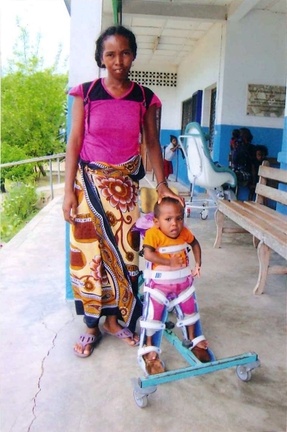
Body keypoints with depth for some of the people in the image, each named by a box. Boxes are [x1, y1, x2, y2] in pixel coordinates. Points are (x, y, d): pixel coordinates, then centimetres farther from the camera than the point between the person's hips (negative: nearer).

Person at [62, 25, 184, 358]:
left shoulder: (145, 98, 2)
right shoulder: (86, 93, -2)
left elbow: (152, 143, 6)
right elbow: (74, 142, -3)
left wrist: (161, 184, -6)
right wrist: (69, 190, -9)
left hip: (125, 185, 2)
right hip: (90, 182, -1)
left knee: (123, 251, 3)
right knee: (89, 252, 2)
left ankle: (114, 319, 23)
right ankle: (91, 325, 18)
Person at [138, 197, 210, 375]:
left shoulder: (185, 232, -8)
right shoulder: (153, 234, -23)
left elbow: (195, 243, 11)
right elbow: (148, 254, -34)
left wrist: (198, 263, 2)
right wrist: (169, 262, -34)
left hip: (183, 280, 5)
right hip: (160, 282, -5)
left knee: (189, 310, 18)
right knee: (153, 314, -3)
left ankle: (192, 341, 43)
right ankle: (149, 350, 16)